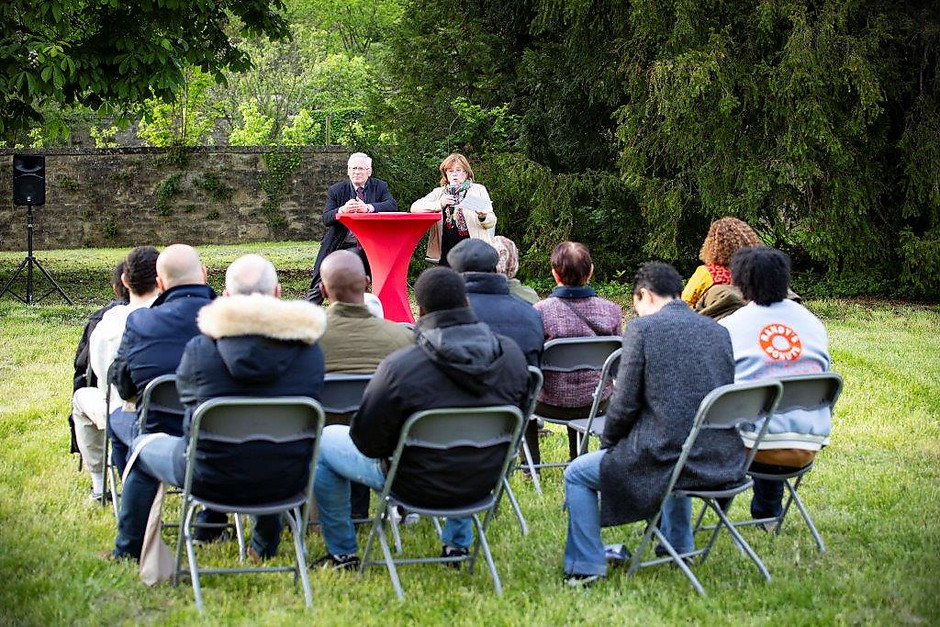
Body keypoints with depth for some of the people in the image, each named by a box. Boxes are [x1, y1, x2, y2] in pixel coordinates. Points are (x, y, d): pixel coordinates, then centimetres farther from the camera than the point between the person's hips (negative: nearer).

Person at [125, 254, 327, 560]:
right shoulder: (310, 350, -9)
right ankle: (265, 545, 53)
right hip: (287, 483, 3)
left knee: (142, 447, 27)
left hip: (214, 480, -3)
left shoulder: (200, 348, -16)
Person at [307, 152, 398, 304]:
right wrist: (342, 210, -28)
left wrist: (368, 208, -32)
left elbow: (393, 206, -16)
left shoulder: (380, 187, 2)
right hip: (338, 244, 1)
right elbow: (326, 219, -7)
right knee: (319, 286, 3)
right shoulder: (336, 190, 2)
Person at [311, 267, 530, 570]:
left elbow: (367, 441, -18)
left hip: (419, 485, -4)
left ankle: (342, 554, 27)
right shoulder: (512, 353, -12)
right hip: (483, 484, 5)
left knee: (324, 442, 18)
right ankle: (457, 544, 43)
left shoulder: (400, 366, -27)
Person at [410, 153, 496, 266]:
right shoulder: (439, 192, 17)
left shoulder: (478, 190, 10)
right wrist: (439, 204, -11)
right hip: (446, 252, 3)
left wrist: (482, 217, -20)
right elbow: (414, 207, 3)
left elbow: (492, 222, 4)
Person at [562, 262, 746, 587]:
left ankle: (586, 566, 17)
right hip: (723, 462, 7)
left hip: (665, 460, -7)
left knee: (577, 474, 16)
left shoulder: (643, 328, -7)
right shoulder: (718, 330, 10)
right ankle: (679, 547, 49)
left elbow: (625, 404, -9)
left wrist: (608, 441, 12)